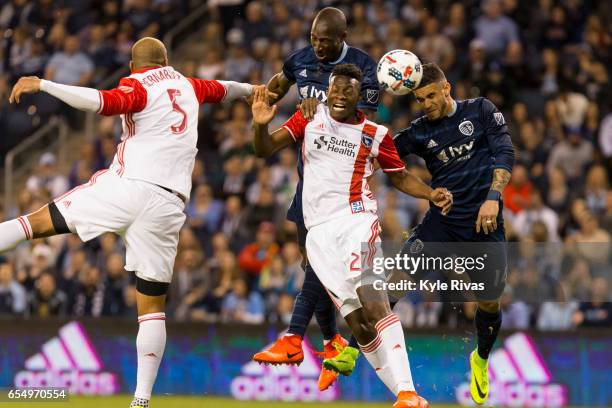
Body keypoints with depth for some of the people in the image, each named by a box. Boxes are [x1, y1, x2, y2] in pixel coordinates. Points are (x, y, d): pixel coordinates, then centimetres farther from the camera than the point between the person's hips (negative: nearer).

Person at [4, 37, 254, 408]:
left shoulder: (138, 87, 2)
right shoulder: (187, 86, 20)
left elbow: (104, 102, -20)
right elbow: (222, 90, 42)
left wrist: (42, 85, -23)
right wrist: (250, 90, 64)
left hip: (127, 187, -4)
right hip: (168, 205, 4)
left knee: (36, 222, 3)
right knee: (152, 306, 7)